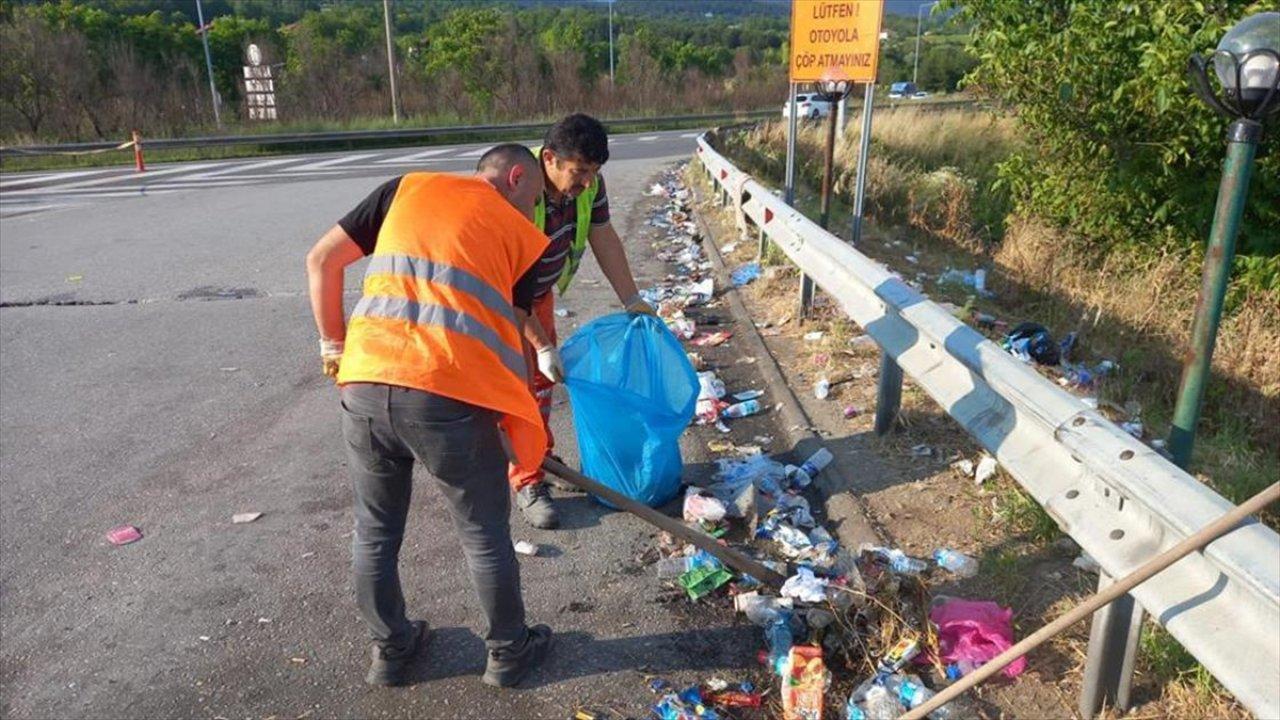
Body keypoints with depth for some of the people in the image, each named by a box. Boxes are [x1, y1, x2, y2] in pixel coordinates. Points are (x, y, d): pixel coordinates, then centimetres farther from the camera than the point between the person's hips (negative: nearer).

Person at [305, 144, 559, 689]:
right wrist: (524, 436, 21)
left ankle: (390, 649, 42)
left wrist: (333, 345, 25)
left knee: (374, 531, 23)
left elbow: (321, 260, 15)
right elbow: (510, 337, 11)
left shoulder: (407, 187, 18)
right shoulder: (522, 235, 11)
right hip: (450, 394, -3)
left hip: (364, 386, 4)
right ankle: (508, 652, 37)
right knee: (485, 536, 18)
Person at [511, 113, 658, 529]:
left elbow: (603, 238, -3)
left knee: (542, 380, 15)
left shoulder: (587, 181, -17)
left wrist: (632, 300, -4)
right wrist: (542, 346, -31)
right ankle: (527, 486, 3)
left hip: (539, 291, 7)